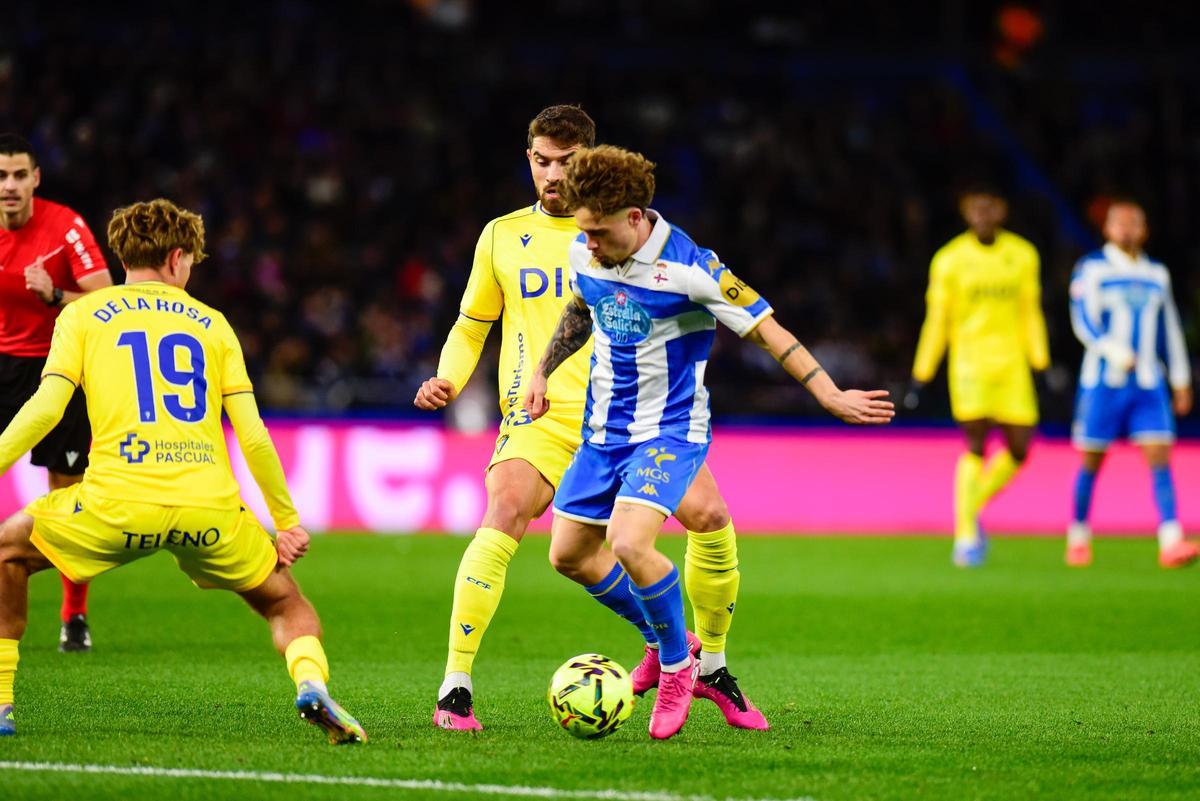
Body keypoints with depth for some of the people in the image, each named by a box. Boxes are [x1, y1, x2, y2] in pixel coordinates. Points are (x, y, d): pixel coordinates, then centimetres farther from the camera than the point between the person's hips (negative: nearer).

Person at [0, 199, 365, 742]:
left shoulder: (82, 316, 14)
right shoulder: (210, 323, 18)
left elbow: (46, 407, -1)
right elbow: (253, 436, 11)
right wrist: (287, 521, 18)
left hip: (118, 503, -1)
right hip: (210, 507, 1)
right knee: (285, 601, 24)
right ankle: (311, 682, -7)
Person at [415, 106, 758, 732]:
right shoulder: (503, 237, 12)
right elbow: (470, 327, 21)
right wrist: (448, 380, 1)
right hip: (541, 414, -1)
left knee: (709, 515, -15)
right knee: (505, 513, -28)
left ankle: (710, 664, 11)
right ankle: (455, 689, -24)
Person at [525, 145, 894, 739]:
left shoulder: (688, 268, -22)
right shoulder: (584, 254, -3)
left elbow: (765, 329, -15)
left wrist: (828, 394, -19)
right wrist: (544, 371, 23)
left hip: (669, 432, -7)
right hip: (603, 430, 7)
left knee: (629, 543, -26)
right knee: (569, 552, 9)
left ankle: (677, 664, -1)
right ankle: (666, 638, 30)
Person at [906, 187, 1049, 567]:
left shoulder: (1023, 256, 9)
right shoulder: (949, 260, 2)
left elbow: (1030, 315, 13)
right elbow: (937, 321, 4)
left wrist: (1040, 365, 6)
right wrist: (920, 377, 1)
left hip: (1012, 364, 3)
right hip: (969, 361, -3)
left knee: (1019, 450, 0)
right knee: (975, 446, -13)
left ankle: (972, 506, 24)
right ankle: (966, 535, -7)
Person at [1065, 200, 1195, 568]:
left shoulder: (1156, 274, 14)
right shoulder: (1091, 269, -1)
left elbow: (1170, 331, 20)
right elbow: (1083, 321, -12)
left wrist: (1181, 380, 18)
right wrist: (1114, 351, -27)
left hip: (1148, 385, 3)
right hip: (1103, 381, -3)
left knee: (1160, 456, -10)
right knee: (1091, 460, 4)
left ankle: (1170, 542, -19)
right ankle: (1078, 538, 21)